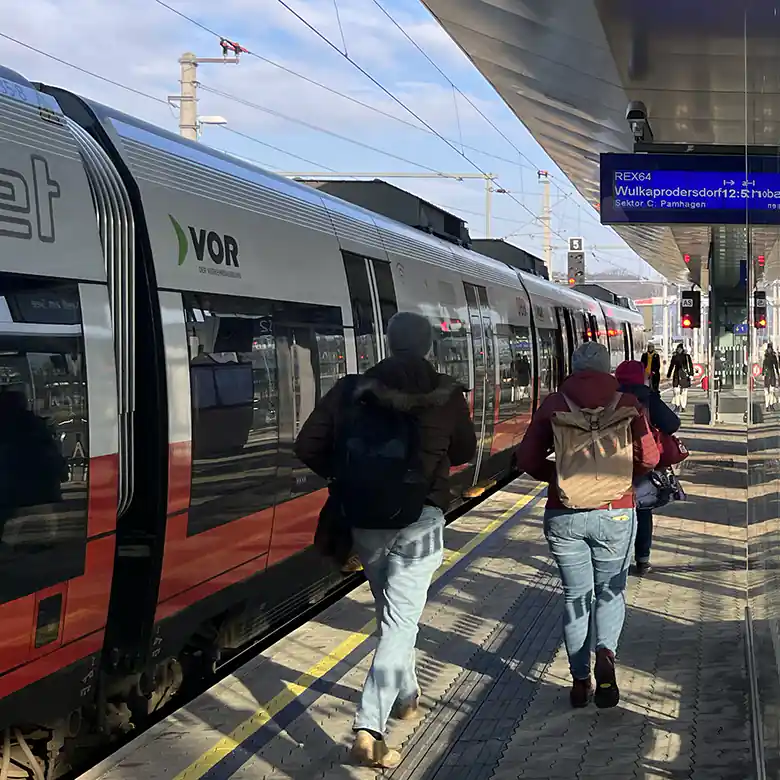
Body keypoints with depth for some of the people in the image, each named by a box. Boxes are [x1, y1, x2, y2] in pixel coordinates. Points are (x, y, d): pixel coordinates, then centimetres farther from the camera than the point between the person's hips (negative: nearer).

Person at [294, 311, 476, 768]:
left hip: (365, 521, 3)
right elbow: (465, 453, 10)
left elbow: (308, 447, -3)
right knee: (400, 621, -4)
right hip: (419, 522, -3)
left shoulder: (352, 390, -2)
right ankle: (369, 729, -15)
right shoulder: (447, 394, -5)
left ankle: (406, 695, 40)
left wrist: (343, 476, 14)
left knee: (393, 613, 23)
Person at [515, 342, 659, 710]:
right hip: (615, 514, 0)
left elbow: (527, 460, -2)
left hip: (563, 515, 1)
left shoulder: (553, 404, -1)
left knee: (575, 596, 14)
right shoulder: (626, 403, -2)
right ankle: (605, 653, -11)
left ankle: (580, 680, 14)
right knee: (610, 591, 16)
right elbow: (648, 457, -6)